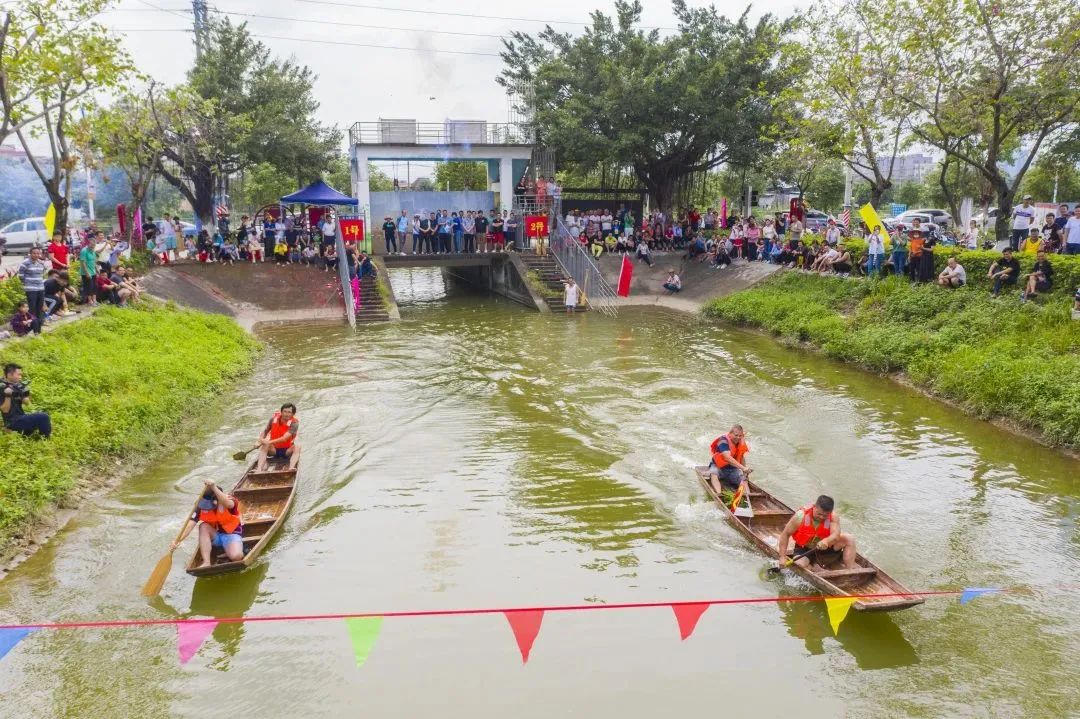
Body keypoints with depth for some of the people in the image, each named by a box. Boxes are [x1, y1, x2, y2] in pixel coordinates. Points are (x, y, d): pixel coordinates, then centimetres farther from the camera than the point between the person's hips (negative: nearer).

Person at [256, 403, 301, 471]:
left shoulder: (294, 423, -17)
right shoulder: (274, 419, -6)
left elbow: (284, 438, -28)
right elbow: (265, 431, 7)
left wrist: (269, 442, -34)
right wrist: (261, 439, -13)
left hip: (287, 451, -2)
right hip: (274, 450, 3)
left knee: (297, 446, -29)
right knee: (264, 446, -25)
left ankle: (291, 468, -48)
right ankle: (259, 469, -40)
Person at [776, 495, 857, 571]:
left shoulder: (833, 517, -17)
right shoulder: (801, 516, -21)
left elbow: (835, 536, -32)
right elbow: (785, 534, -16)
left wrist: (826, 541, -56)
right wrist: (782, 557, -21)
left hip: (825, 548, 3)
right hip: (804, 549, -2)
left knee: (849, 539, -14)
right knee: (800, 564, -33)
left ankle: (850, 569, -17)